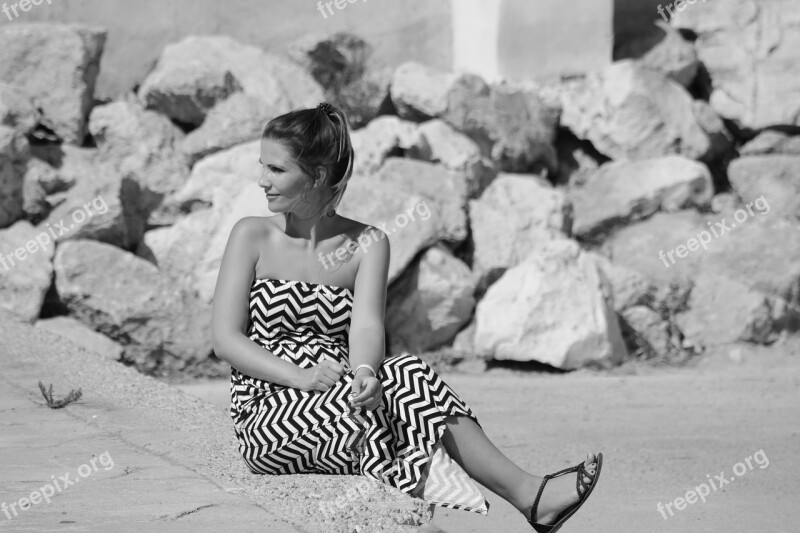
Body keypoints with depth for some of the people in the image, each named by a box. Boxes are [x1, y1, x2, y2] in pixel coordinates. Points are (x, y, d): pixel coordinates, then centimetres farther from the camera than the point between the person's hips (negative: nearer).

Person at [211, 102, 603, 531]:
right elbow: (226, 338, -4)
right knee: (405, 383, -28)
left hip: (342, 403, 3)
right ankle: (529, 496, -31)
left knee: (404, 373, -30)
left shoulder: (366, 244, 8)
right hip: (267, 413, -3)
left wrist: (364, 374, -32)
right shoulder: (252, 237, 4)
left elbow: (366, 324, -8)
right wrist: (300, 377, -21)